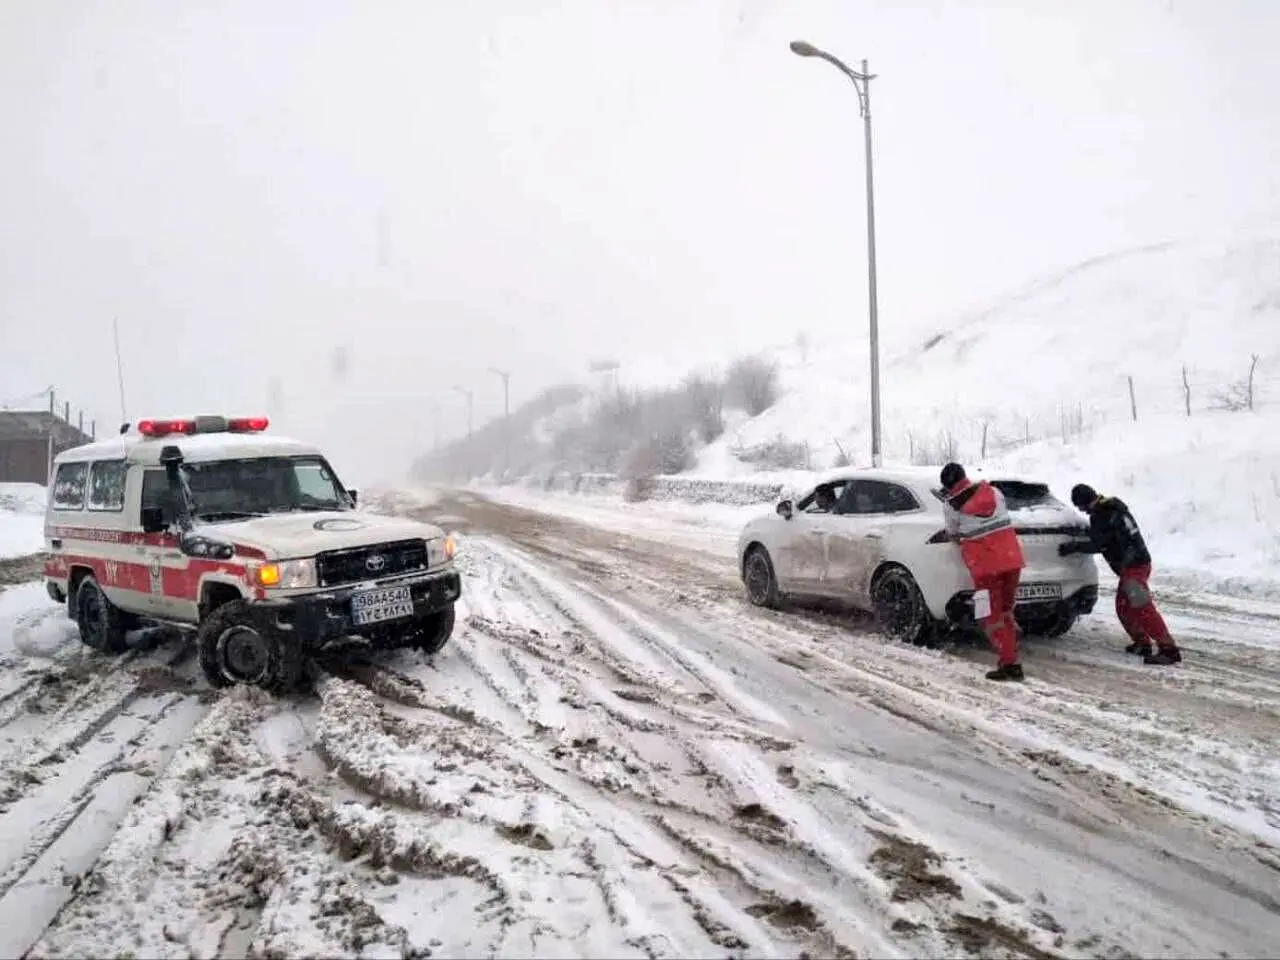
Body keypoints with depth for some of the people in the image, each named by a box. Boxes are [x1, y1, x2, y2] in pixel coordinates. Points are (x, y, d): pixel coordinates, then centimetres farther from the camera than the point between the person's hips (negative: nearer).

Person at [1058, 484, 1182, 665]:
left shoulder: (1102, 516, -16)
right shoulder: (1111, 507, 14)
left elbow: (1098, 545, -16)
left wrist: (1074, 546, -8)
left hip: (1133, 566, -10)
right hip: (1137, 562, 10)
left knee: (1143, 608, -14)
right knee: (1123, 606, 17)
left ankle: (1169, 649, -15)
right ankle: (1142, 642, 22)